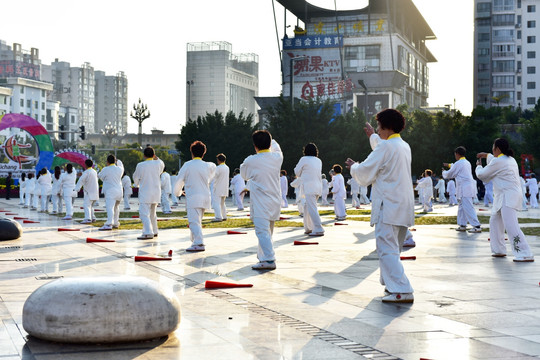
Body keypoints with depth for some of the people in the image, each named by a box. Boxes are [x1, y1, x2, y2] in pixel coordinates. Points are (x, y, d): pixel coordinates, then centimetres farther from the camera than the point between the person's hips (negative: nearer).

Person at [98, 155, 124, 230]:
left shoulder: (106, 169, -9)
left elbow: (100, 176, 7)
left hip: (110, 191, -7)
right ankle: (115, 223, 30)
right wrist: (118, 161, 42)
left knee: (109, 207, -18)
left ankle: (109, 224, -31)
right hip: (119, 191, 7)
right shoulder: (120, 169, 6)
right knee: (116, 207, 22)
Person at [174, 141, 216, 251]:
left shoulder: (187, 165, -5)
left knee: (194, 221, -12)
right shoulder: (207, 166, 7)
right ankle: (195, 240, 28)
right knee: (197, 220, 20)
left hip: (193, 198, -6)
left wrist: (177, 192, 20)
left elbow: (179, 180, 3)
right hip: (205, 196, 6)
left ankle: (199, 243, -25)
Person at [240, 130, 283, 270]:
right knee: (268, 231, 17)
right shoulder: (277, 157, 1)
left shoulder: (250, 161, -12)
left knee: (262, 231, -11)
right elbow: (276, 147, 26)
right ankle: (262, 255, 27)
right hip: (275, 201, 6)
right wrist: (268, 139, 41)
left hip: (260, 203, -6)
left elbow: (244, 175, 7)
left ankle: (269, 260, -22)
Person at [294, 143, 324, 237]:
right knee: (307, 207, 19)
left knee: (312, 209, -10)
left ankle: (319, 230, -18)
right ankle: (308, 228, 22)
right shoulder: (319, 161, 12)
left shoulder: (304, 159, -5)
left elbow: (297, 172, 3)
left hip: (309, 188, -7)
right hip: (318, 186, 7)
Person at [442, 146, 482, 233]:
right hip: (469, 187, 10)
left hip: (465, 189, -10)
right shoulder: (467, 163, 17)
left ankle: (477, 226, -16)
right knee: (461, 207, 17)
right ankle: (462, 225, 20)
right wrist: (449, 165, 45)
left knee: (468, 208, -11)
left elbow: (450, 174, -1)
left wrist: (444, 172, 19)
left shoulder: (459, 163, -10)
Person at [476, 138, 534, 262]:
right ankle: (499, 250, 28)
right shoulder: (510, 159, 16)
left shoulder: (498, 162, -14)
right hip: (504, 197, 11)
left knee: (511, 226, -18)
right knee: (495, 221, 22)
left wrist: (479, 166, 17)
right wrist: (486, 155, 44)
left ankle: (526, 255, -24)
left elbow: (482, 175, -4)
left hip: (508, 197, -11)